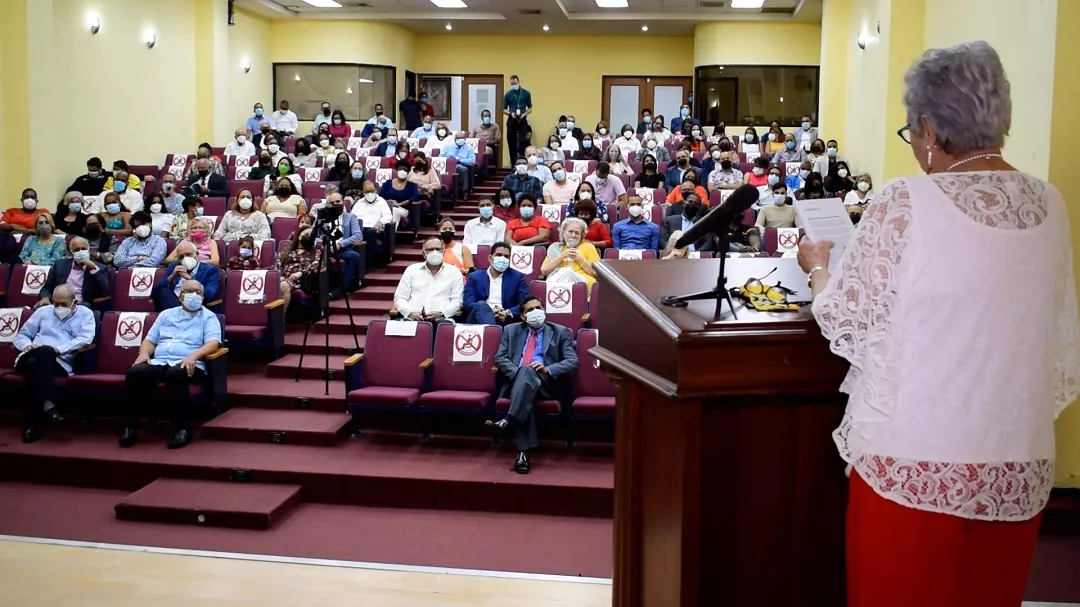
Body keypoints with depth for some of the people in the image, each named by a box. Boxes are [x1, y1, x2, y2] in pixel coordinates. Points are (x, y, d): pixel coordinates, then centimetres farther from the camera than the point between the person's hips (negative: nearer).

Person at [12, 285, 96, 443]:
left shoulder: (85, 313, 17)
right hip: (33, 357, 2)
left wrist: (58, 348, -14)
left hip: (60, 361, -2)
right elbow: (21, 335, 26)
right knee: (34, 363, -38)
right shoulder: (43, 311, 27)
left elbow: (86, 339, -1)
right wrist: (28, 345, 0)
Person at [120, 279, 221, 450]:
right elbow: (150, 340, 22)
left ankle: (183, 428, -29)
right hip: (158, 362, 4)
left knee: (175, 374, -39)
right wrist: (144, 353, -1)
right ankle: (130, 426, -21)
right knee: (135, 372, -28)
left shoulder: (208, 317, 12)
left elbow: (213, 343, -4)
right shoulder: (166, 314, 26)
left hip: (187, 365, -4)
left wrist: (193, 356, -22)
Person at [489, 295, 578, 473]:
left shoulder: (560, 332, 16)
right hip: (517, 381, 1)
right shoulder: (511, 330, 22)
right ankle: (523, 452, -47)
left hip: (547, 383, -1)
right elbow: (500, 357, 11)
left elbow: (572, 362, 4)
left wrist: (548, 369, -14)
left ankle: (508, 421, -51)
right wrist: (518, 373, -10)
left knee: (527, 372, -36)